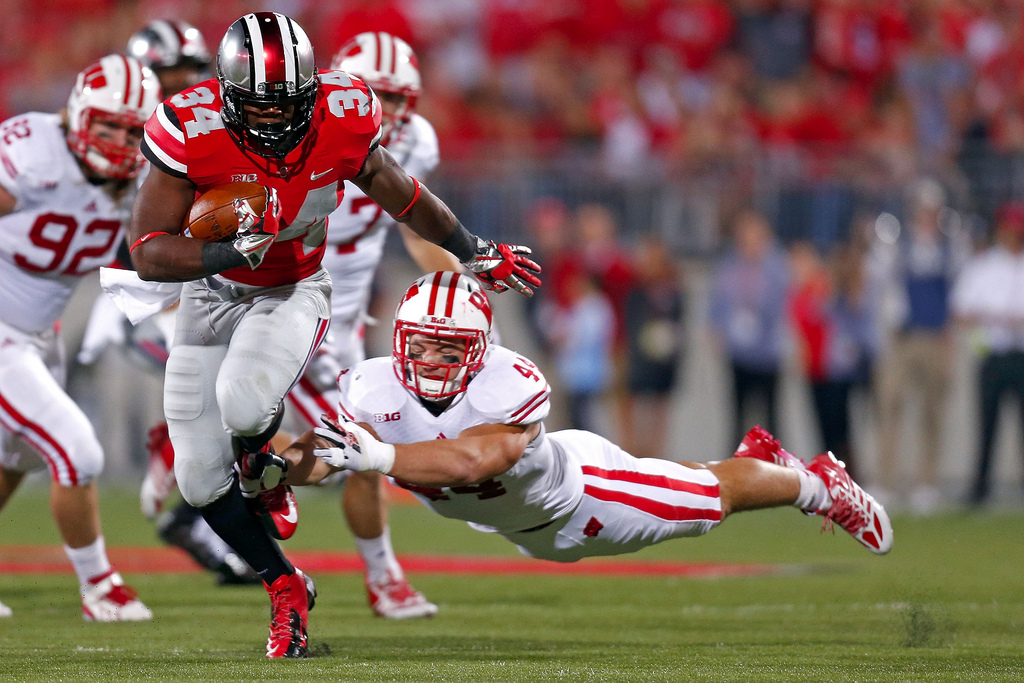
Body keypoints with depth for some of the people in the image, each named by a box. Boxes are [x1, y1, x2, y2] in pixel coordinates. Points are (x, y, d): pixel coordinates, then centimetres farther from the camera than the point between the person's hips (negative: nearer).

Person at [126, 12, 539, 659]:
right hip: (213, 296, 1)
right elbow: (148, 252, -24)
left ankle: (266, 485, 3)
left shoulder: (340, 122, -20)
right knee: (201, 479, -2)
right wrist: (232, 252, -40)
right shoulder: (193, 133, -26)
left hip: (295, 293, -1)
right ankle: (285, 586, 20)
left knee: (243, 403, -32)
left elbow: (400, 192, 1)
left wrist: (476, 252, 14)